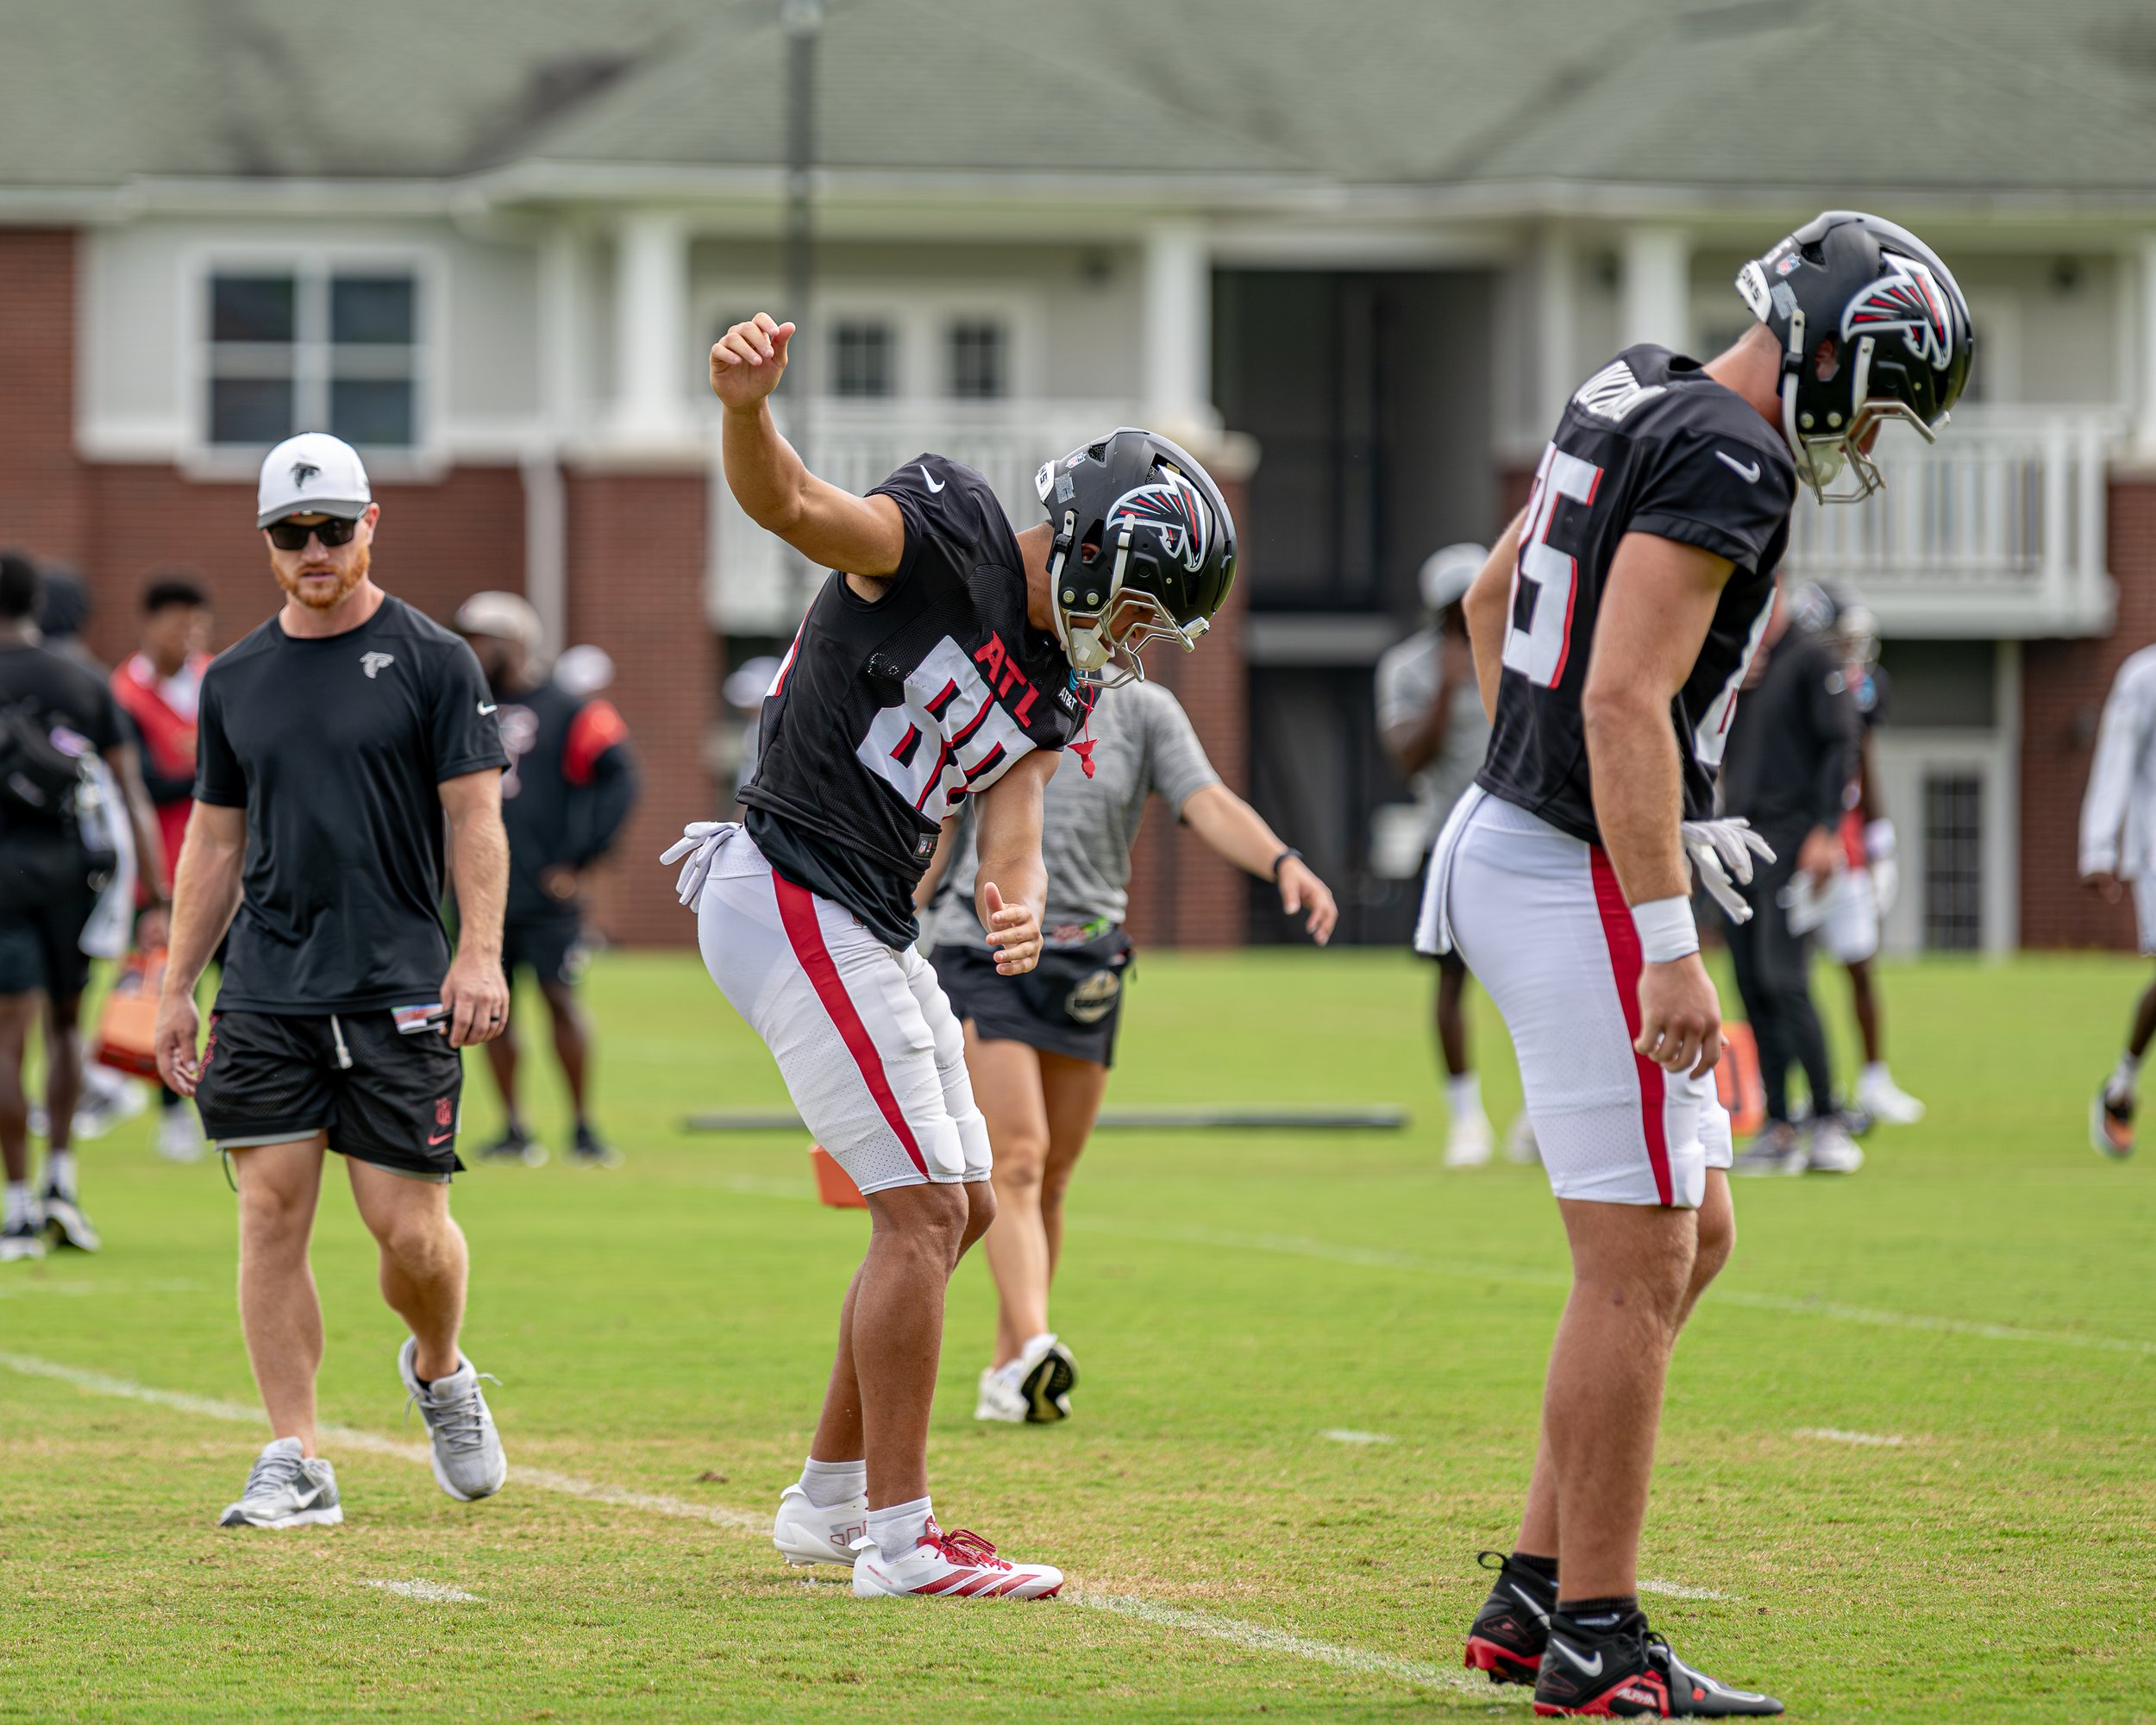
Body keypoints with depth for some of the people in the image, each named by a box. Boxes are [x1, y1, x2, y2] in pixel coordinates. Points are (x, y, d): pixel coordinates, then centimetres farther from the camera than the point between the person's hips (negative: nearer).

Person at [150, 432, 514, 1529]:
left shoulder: (432, 661, 1)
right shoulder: (236, 680, 13)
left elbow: (475, 818, -3)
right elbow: (215, 841, 17)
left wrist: (479, 953, -15)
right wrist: (175, 986, 11)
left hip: (396, 990, -3)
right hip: (264, 991, 3)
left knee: (406, 1224, -6)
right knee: (272, 1208, -4)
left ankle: (440, 1373, 25)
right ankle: (294, 1465, -2)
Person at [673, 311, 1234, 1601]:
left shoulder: (1051, 691, 14)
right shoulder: (947, 537, -11)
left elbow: (1011, 831, 4)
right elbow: (790, 504, -27)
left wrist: (1019, 914, -21)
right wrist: (748, 405, -50)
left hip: (869, 932, 10)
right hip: (791, 900, -10)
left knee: (962, 1203, 16)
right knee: (922, 1209, -10)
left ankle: (831, 1499, 25)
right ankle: (898, 1536, -5)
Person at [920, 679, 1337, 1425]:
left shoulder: (1145, 711, 5)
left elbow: (1211, 805, -9)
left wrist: (1285, 863, -28)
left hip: (1085, 969, 3)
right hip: (978, 953, -3)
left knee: (1049, 1183, 7)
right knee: (1016, 1159, -18)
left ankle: (1006, 1371, 18)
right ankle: (1034, 1349, -31)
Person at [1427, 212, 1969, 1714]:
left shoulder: (1635, 406, 13)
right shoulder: (1727, 462, -17)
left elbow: (1492, 602, 26)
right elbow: (1624, 701, -25)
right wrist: (1670, 951, -25)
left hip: (1512, 842, 10)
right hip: (1586, 886, -10)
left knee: (1694, 1234, 16)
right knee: (1638, 1266, -3)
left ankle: (1534, 1598, 17)